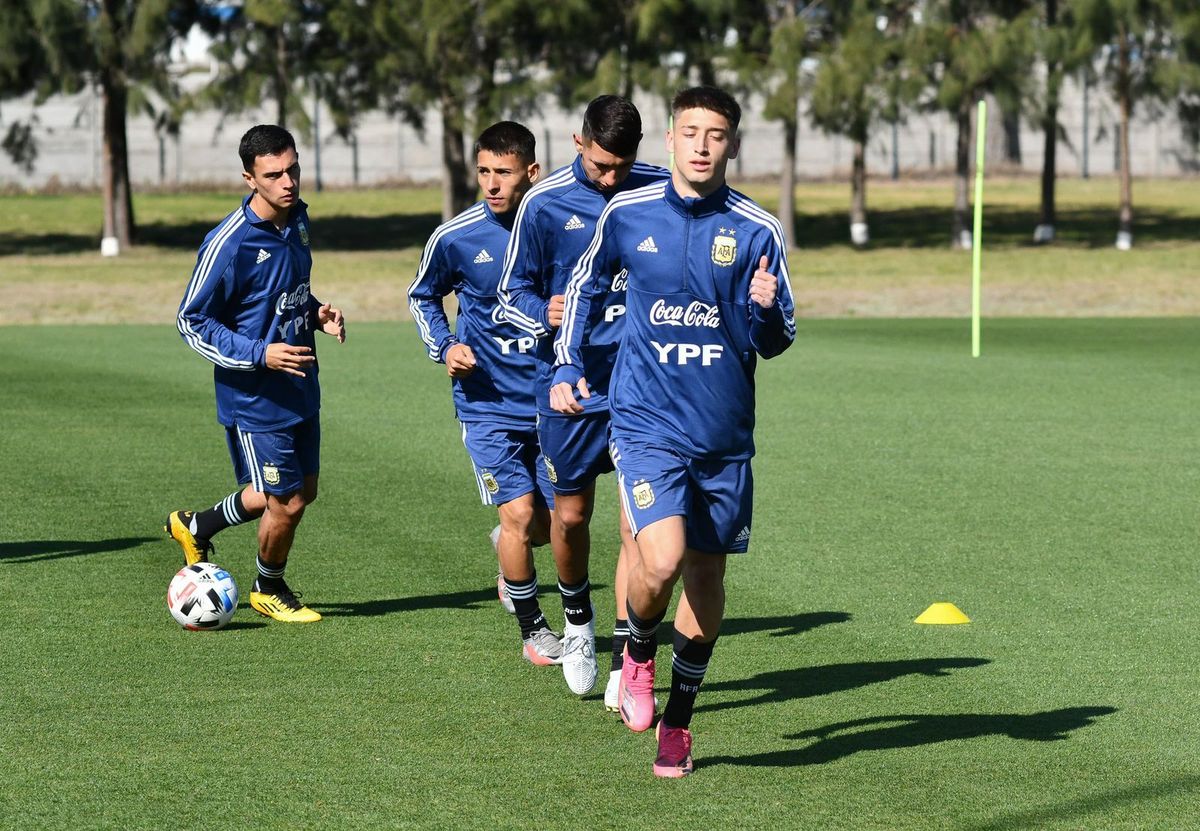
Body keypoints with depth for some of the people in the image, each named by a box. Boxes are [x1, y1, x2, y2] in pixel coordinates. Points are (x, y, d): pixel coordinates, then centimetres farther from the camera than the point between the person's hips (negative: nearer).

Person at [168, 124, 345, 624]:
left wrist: (317, 315, -1)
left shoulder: (298, 220, 2)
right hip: (255, 396, -8)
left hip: (300, 387, 8)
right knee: (286, 503, 0)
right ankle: (270, 591, 29)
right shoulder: (228, 244, -22)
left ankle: (195, 528, 37)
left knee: (303, 490, 18)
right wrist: (260, 354, -24)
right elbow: (192, 322, -14)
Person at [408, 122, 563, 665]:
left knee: (555, 518, 3)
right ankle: (533, 628, 8)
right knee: (519, 513, -12)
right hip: (489, 402, -2)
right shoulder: (454, 238, -8)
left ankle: (512, 558, 40)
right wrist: (444, 346, -5)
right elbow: (423, 297, 11)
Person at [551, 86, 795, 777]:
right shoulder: (627, 214, 0)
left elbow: (775, 342, 2)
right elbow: (586, 284, 19)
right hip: (648, 426, -2)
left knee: (706, 575, 9)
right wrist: (567, 366, 14)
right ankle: (639, 655, 13)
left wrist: (766, 310, -20)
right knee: (662, 561, -20)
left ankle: (679, 721, 27)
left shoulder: (756, 230, -2)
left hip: (725, 435, 2)